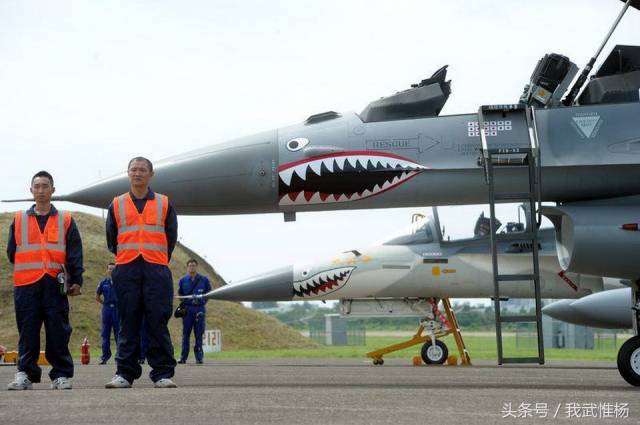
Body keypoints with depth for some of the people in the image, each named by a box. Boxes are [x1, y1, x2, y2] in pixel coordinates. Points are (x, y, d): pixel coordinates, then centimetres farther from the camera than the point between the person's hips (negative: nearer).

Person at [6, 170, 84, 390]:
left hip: (55, 284, -1)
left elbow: (75, 253, 7)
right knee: (27, 331, 1)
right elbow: (11, 251, 15)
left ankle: (62, 375, 4)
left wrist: (76, 280, 0)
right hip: (26, 284, 1)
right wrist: (25, 269, 6)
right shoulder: (19, 219, 14)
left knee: (58, 331, -2)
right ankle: (25, 374, 6)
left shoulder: (66, 220, 10)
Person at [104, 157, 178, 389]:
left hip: (156, 271, -1)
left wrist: (158, 262, 11)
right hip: (126, 271, 1)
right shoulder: (117, 205, 12)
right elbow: (111, 239, 16)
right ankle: (125, 373, 5)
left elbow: (171, 238, 12)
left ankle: (163, 374, -1)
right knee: (128, 324, 1)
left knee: (157, 322, -4)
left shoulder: (164, 204, 10)